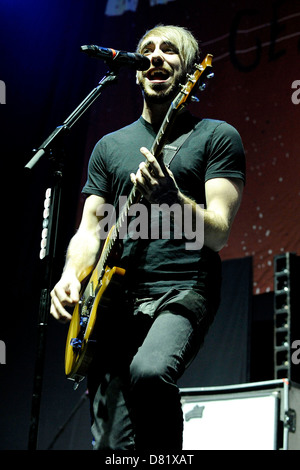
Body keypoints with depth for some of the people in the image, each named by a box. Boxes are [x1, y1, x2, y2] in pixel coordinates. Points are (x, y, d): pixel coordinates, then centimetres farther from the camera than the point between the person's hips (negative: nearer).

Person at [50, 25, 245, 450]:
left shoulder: (217, 136, 5)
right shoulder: (110, 146, 18)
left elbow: (218, 234, -6)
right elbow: (90, 228, 14)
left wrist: (172, 200, -25)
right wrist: (71, 275, -7)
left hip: (183, 292, -4)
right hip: (115, 299, 4)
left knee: (149, 371, -35)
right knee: (112, 444, -2)